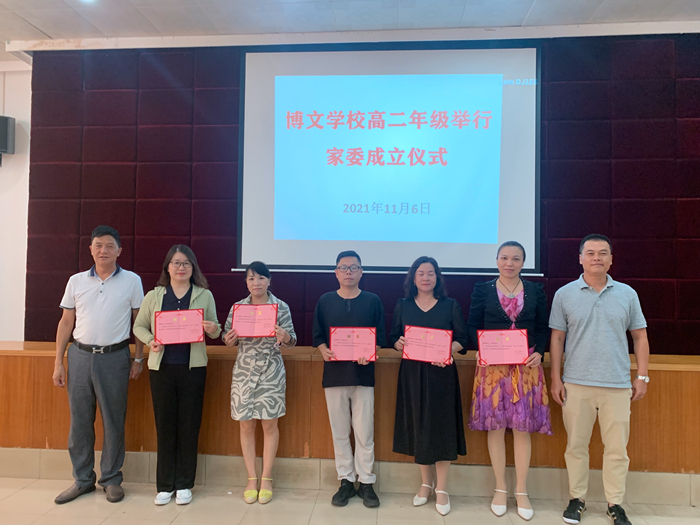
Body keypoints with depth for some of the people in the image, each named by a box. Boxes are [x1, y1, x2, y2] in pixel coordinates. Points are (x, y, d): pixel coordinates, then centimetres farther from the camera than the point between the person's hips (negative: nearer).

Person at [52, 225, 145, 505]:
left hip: (115, 357, -2)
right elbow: (66, 322, 10)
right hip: (79, 355, 3)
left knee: (113, 421, 4)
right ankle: (82, 479, 24)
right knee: (79, 420, 9)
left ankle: (111, 479, 19)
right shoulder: (76, 281, 7)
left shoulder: (131, 281, 0)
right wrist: (58, 362, 6)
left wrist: (138, 358, -1)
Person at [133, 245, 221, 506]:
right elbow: (139, 326, 10)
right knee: (164, 424, 7)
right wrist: (150, 340, -10)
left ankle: (184, 485, 20)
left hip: (193, 367, 0)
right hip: (161, 366, 1)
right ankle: (165, 485, 21)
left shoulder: (205, 295, 4)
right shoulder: (153, 296, 6)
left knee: (189, 425, 6)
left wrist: (213, 330, -16)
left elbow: (215, 330, 7)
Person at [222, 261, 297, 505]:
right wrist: (229, 339, -15)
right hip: (244, 372, 2)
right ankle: (251, 478, 23)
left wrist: (285, 337, -25)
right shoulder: (237, 307, 3)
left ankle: (266, 478, 22)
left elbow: (291, 341, -3)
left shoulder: (281, 307, -3)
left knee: (270, 424, 6)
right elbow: (228, 339, 8)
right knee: (246, 425, 7)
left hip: (271, 372, -2)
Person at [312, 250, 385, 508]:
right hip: (334, 374, 1)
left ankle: (366, 482, 20)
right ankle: (346, 480, 24)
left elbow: (381, 336, 2)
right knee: (340, 432, 10)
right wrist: (324, 351, -13)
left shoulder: (372, 301, 2)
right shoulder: (325, 301, 5)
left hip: (363, 374, -1)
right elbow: (318, 335, 6)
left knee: (364, 432, 4)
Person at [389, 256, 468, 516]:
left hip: (441, 373, -1)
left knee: (441, 425, 1)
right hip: (412, 373, 2)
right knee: (417, 425, 7)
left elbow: (462, 338, -1)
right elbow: (393, 338, 6)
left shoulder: (450, 305, 2)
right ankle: (426, 483, 25)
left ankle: (441, 488, 15)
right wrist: (399, 344, -16)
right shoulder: (403, 306, 6)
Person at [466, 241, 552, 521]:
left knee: (523, 427, 5)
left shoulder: (536, 290, 7)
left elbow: (544, 328, 6)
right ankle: (500, 488, 21)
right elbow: (473, 327, 1)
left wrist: (539, 353, -10)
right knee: (496, 427, 5)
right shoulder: (482, 290, 4)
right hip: (493, 367, -1)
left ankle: (521, 491, 20)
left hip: (527, 367, 1)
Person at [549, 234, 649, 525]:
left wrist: (642, 376, 5)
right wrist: (556, 379, -1)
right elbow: (557, 338, 3)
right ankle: (577, 499, 23)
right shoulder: (564, 294, 1)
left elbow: (640, 337, 10)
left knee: (617, 449, 7)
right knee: (576, 446, 8)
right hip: (576, 384, -1)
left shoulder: (627, 294, 5)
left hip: (617, 385, 1)